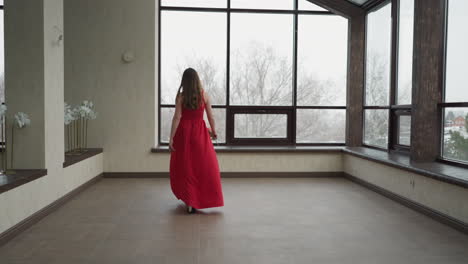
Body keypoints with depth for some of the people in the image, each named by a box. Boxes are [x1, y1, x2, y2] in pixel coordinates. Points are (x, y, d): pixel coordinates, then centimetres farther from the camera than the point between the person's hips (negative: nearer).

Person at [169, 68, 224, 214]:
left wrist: (171, 138, -8)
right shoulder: (204, 95, -3)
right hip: (200, 132, 1)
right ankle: (202, 198, 22)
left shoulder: (181, 96, -7)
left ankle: (189, 202, 12)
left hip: (184, 132, 0)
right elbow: (210, 115, 0)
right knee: (204, 165, 14)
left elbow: (177, 117, -11)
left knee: (185, 166, 10)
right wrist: (213, 131, 15)